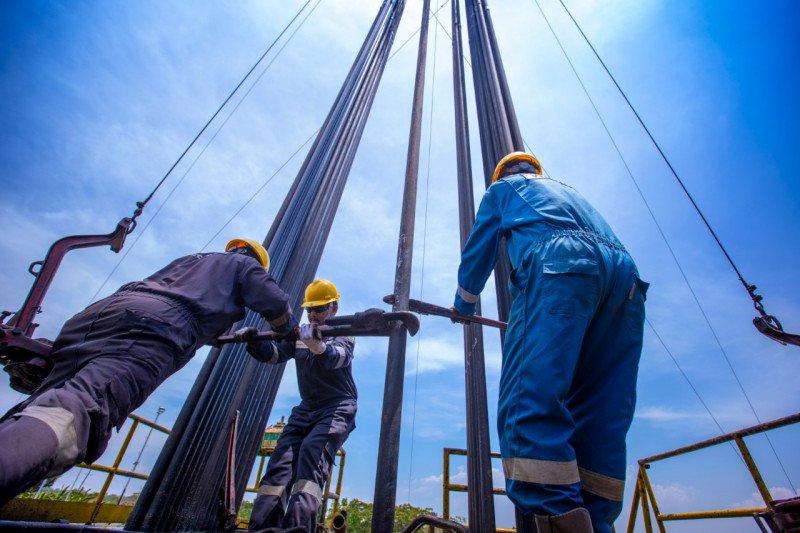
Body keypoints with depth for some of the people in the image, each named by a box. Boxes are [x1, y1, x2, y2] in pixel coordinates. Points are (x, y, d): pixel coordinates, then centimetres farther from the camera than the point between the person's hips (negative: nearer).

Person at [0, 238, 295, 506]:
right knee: (79, 409, -28)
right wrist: (291, 330, 36)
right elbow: (275, 304, 14)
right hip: (156, 324, -7)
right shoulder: (245, 264, 26)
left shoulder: (189, 259, 44)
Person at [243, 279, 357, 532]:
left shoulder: (343, 334, -3)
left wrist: (316, 344, -48)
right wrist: (253, 340, -18)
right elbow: (273, 354, 3)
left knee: (312, 450, -27)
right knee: (282, 457, -11)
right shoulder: (300, 334, 14)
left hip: (338, 408, -5)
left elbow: (337, 358, -26)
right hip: (306, 408, 6)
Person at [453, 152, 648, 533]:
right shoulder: (570, 193, 43)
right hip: (625, 274, 7)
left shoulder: (504, 187, 29)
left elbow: (478, 248, 25)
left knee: (530, 400, -19)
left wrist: (463, 303, 38)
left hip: (557, 263, -7)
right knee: (602, 418, 0)